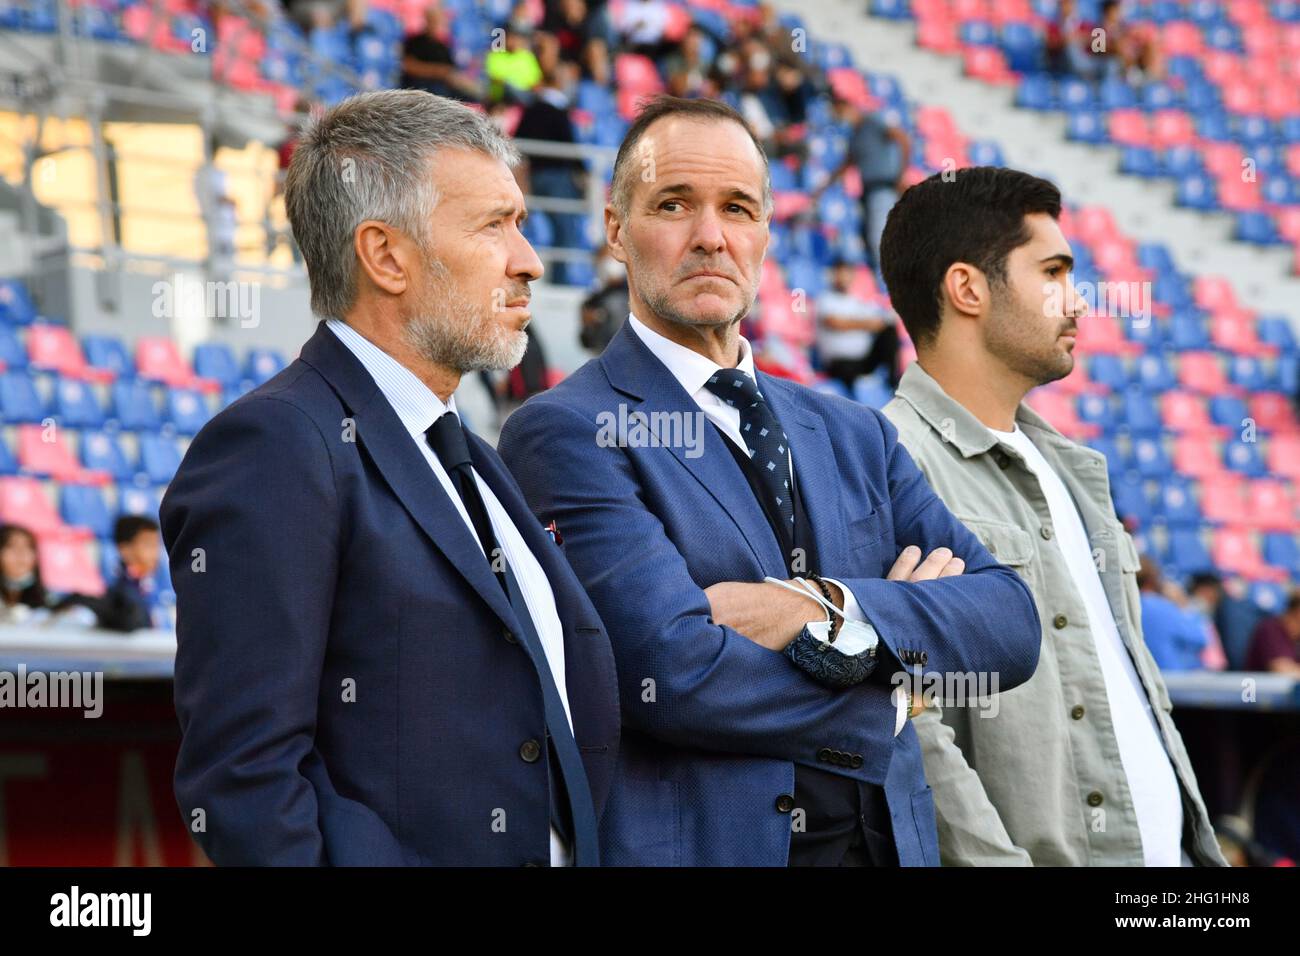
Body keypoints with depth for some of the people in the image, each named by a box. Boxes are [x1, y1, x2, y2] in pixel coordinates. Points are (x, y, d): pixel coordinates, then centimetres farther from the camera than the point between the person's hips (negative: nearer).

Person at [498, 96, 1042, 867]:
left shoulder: (854, 436, 12)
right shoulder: (565, 433, -8)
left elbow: (1011, 624, 0)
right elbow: (673, 672, -19)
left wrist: (826, 609, -15)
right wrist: (882, 700, -7)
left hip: (884, 842, 5)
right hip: (691, 845, -5)